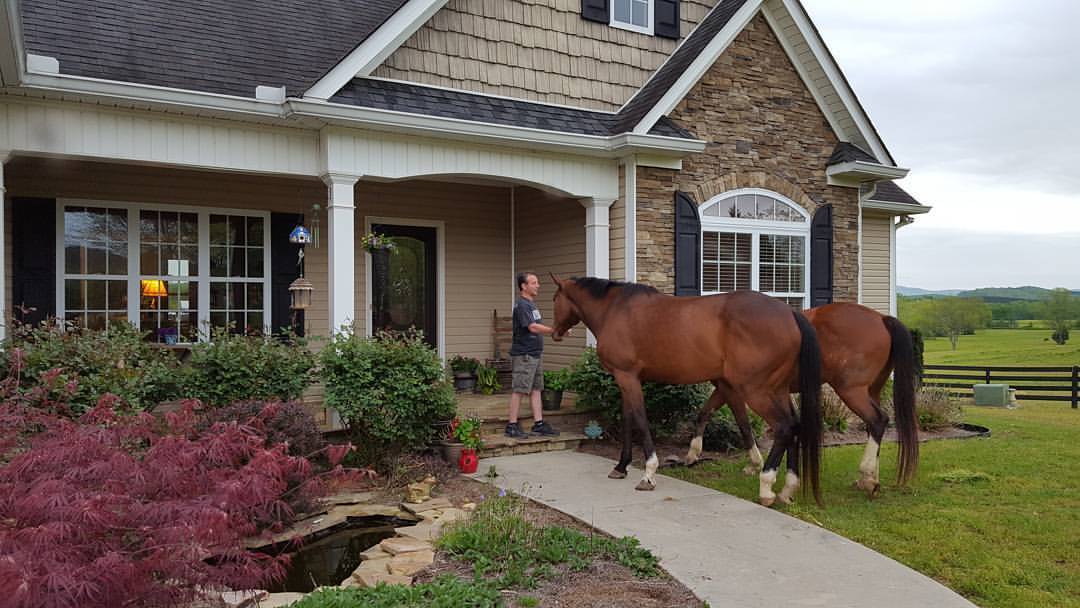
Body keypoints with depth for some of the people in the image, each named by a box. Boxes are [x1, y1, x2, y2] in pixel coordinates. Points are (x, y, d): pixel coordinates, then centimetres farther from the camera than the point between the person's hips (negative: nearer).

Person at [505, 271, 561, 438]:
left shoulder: (531, 304, 16)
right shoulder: (521, 305, -15)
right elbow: (532, 327, -24)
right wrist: (556, 331, -24)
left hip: (535, 354, 10)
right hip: (523, 355, -10)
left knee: (536, 389, 11)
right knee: (519, 390, -5)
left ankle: (539, 424, 15)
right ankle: (512, 426, 1)